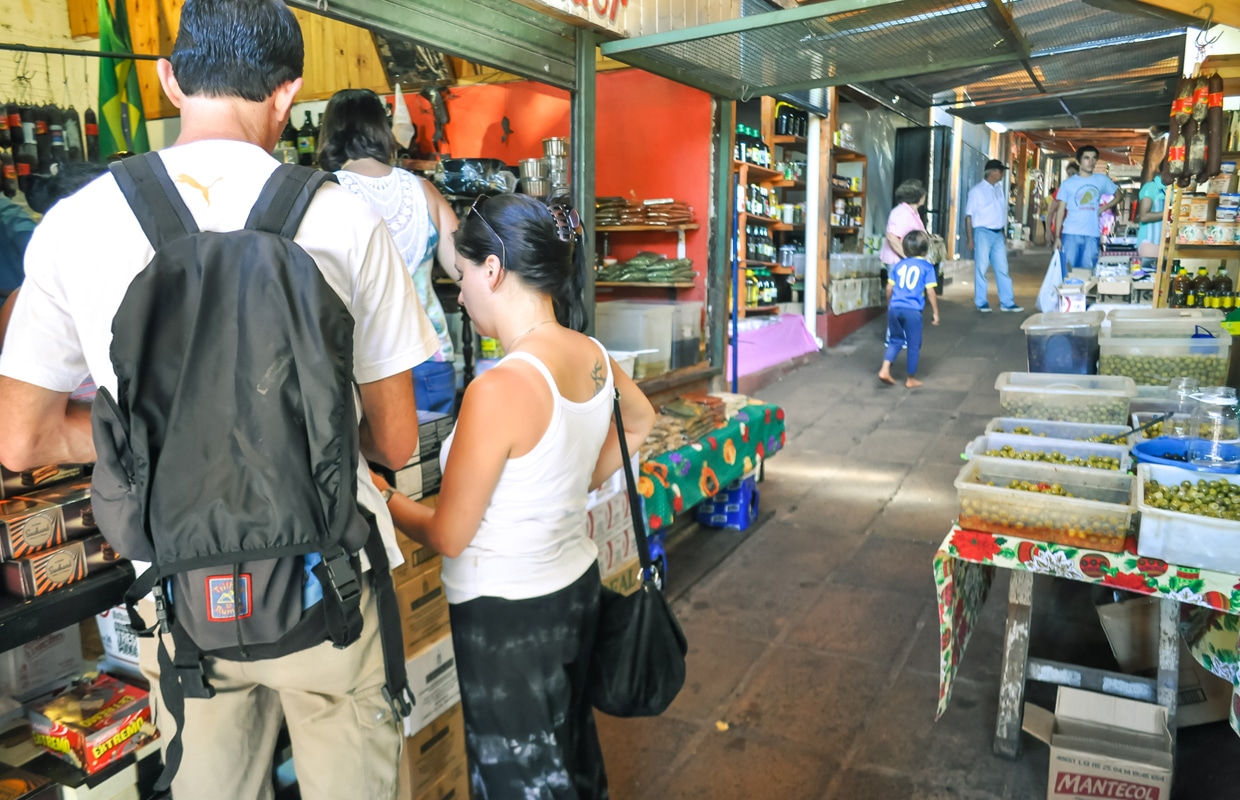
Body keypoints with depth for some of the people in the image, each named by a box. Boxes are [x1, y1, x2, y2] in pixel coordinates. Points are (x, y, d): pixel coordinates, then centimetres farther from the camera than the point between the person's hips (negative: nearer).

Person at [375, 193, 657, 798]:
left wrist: (383, 501, -1)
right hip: (575, 584, 7)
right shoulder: (593, 356, -6)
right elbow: (640, 421, 18)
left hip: (506, 615, -7)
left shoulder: (498, 390, -28)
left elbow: (449, 537, -17)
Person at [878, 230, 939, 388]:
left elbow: (889, 288, 12)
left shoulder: (899, 264, 12)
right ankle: (911, 379, 17)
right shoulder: (927, 267, 1)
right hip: (912, 310, -4)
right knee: (914, 345, 9)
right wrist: (936, 312, 5)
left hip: (895, 308, 4)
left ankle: (885, 369, 2)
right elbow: (930, 292, -3)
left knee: (895, 340, 18)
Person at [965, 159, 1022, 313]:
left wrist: (1004, 233, 15)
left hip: (998, 233, 6)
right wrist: (969, 238, -11)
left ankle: (1007, 302, 10)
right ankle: (981, 303, 9)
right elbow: (969, 215, -7)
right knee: (981, 269, 0)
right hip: (983, 233, -6)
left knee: (1002, 269, 6)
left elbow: (1002, 212, 17)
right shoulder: (977, 191, -6)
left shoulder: (999, 189, 11)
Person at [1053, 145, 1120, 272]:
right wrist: (1057, 236, -3)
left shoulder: (1102, 180, 10)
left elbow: (1118, 196, 22)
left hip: (1092, 235, 2)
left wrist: (1104, 208, 2)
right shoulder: (1068, 183, 5)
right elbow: (1060, 211, 4)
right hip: (1070, 234, -2)